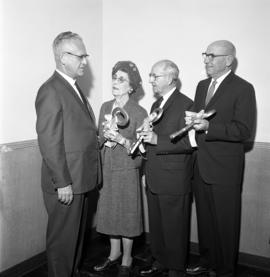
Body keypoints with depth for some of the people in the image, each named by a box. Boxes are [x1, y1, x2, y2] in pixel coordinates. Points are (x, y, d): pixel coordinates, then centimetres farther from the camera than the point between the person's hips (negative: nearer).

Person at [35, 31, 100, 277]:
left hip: (80, 180, 9)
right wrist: (62, 183, -18)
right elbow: (49, 143, -19)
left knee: (76, 235, 22)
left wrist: (100, 136, 7)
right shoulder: (51, 91, -16)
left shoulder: (73, 87, 14)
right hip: (66, 184, -9)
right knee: (62, 239, 6)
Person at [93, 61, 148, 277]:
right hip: (106, 168, 5)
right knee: (109, 211, 14)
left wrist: (121, 139, -24)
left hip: (127, 170, -5)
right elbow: (99, 138, 12)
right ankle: (114, 253, 35)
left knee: (127, 214, 5)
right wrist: (105, 135, -10)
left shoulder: (139, 112, -9)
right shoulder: (105, 107, 6)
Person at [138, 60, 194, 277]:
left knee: (174, 229, 6)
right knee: (156, 226, 18)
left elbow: (188, 142, -19)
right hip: (154, 180, 8)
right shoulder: (156, 105, 16)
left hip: (174, 182, -8)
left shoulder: (186, 105, -12)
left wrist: (157, 140, -24)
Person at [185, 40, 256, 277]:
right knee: (204, 218, 18)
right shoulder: (202, 85, 13)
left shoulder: (243, 89, -10)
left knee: (225, 222, 7)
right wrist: (193, 120, -5)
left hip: (225, 168, -6)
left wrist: (208, 126, -26)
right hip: (201, 165, 7)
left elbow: (244, 131, -16)